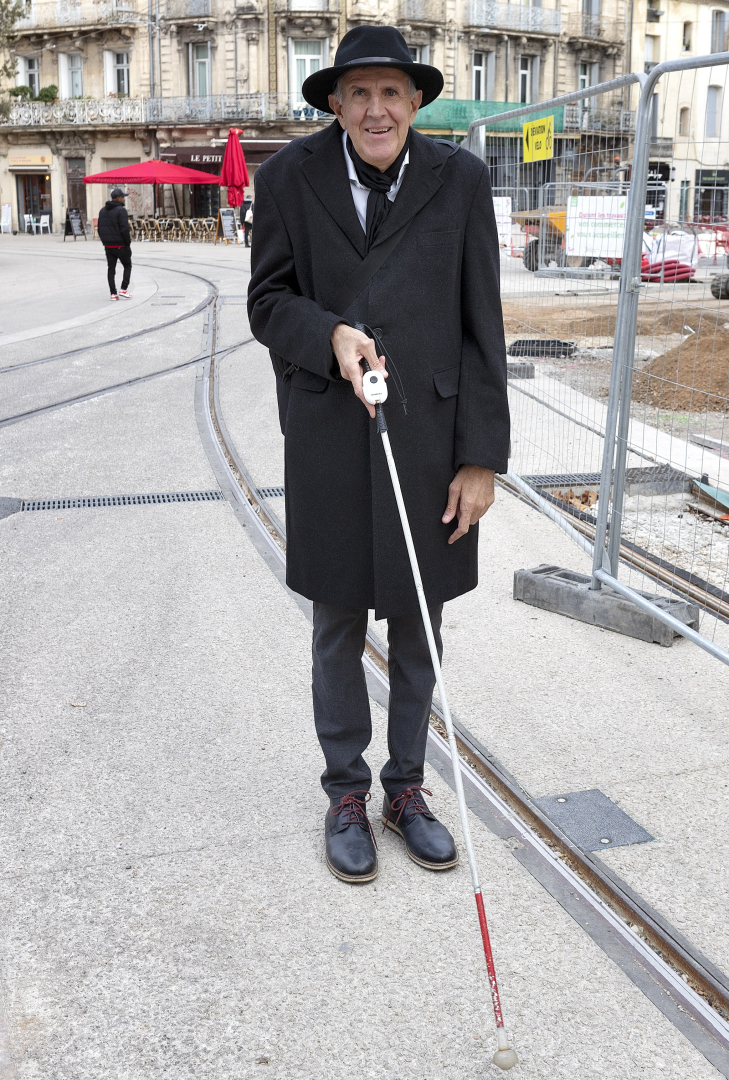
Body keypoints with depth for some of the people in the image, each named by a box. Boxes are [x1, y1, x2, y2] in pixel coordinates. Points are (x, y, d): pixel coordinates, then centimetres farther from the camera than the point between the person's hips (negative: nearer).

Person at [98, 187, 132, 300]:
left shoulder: (103, 210, 10)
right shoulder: (121, 210, -14)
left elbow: (99, 228, 13)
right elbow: (125, 229, -20)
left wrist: (104, 242, 18)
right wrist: (128, 242, -8)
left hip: (108, 245, 6)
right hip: (120, 244, -6)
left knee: (111, 268, 8)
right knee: (127, 266, 10)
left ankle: (113, 293, 6)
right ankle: (123, 289, 0)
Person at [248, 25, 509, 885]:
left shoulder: (460, 180, -1)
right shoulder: (288, 178, -1)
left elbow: (481, 327, -2)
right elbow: (268, 300, 3)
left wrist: (482, 458, -6)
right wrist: (331, 336, -20)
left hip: (431, 440, 1)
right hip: (329, 443, 0)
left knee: (418, 630, 12)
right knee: (338, 630, 11)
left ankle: (406, 787, 33)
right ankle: (346, 794, 31)